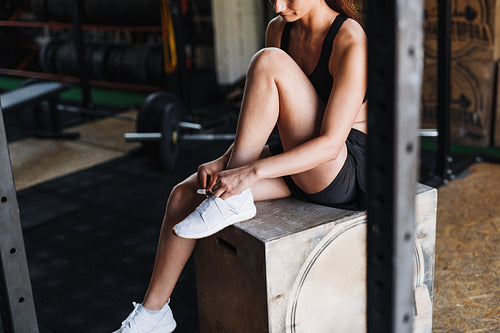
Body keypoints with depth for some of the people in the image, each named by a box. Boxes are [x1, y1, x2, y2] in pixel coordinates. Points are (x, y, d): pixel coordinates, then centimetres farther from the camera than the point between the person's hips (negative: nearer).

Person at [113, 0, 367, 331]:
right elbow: (264, 115, 8)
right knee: (184, 195, -5)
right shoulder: (279, 30, 3)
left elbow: (330, 144, -25)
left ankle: (233, 201, -16)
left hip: (345, 172, -7)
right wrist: (225, 161, -6)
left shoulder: (351, 42, -20)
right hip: (294, 162, 7)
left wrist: (251, 172, -31)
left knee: (269, 61, -25)